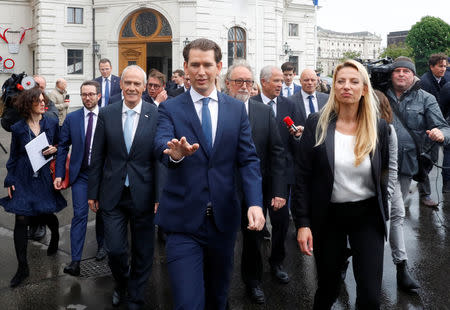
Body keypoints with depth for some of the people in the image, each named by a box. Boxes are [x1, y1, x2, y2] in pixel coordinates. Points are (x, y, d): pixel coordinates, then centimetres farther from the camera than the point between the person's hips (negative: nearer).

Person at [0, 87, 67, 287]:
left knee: (44, 215, 8)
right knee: (21, 220, -3)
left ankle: (55, 235, 47)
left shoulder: (52, 124, 1)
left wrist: (54, 149, -10)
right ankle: (22, 267, 6)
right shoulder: (18, 128, 0)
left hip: (45, 178, 0)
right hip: (23, 179, 0)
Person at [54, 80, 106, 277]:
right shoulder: (71, 118, 1)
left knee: (102, 212, 15)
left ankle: (101, 245, 38)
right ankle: (75, 261, -5)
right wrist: (59, 174, -3)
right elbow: (63, 147, 3)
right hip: (80, 174, 0)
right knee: (79, 214, -5)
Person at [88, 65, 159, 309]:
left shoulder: (156, 115, -6)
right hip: (113, 195, 1)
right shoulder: (106, 114, 1)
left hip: (143, 195, -1)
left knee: (142, 252, 11)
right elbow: (97, 157, 5)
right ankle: (121, 284, 37)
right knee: (115, 249, 5)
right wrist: (92, 193, 5)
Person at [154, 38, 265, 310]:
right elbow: (161, 145, -19)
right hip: (184, 219, -3)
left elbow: (249, 160, 1)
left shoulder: (237, 109, 6)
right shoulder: (170, 109, -1)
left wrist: (255, 203, -15)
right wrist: (174, 153, -43)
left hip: (224, 218, 3)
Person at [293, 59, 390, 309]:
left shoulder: (379, 127, -1)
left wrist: (383, 217, 9)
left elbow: (383, 175, 9)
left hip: (367, 216, 1)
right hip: (328, 215, -1)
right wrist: (302, 223, -9)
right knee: (328, 287, 13)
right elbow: (303, 176, -6)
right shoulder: (317, 124, -6)